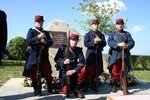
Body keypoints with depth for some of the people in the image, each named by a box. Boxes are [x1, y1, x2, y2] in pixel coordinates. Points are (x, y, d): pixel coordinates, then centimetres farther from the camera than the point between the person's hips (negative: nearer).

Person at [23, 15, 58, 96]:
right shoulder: (31, 31, 2)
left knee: (48, 72, 6)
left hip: (44, 56, 3)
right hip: (33, 56, -3)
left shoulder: (46, 33, 14)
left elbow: (51, 42, 5)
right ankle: (36, 89, 15)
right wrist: (38, 37, -24)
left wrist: (45, 42, -16)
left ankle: (50, 88, 19)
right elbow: (28, 41, -14)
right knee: (33, 74, 2)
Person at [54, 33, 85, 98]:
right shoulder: (63, 48, -5)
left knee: (82, 71, -28)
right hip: (64, 71, -3)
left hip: (74, 71, 3)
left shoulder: (79, 50, -2)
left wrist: (74, 70, -29)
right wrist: (63, 62, -25)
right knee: (65, 92, -17)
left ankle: (77, 90, -9)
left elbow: (82, 62, -14)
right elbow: (56, 59, -4)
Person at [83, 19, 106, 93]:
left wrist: (100, 41, -15)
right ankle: (86, 85, 7)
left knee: (97, 70, 5)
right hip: (90, 54, -4)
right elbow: (86, 44, -7)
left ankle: (93, 85, 18)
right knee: (89, 70, -4)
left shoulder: (101, 35, 15)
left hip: (98, 54, 4)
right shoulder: (88, 34, 4)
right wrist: (93, 42, -19)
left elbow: (104, 44, 5)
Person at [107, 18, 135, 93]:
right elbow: (109, 42, -6)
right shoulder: (112, 34, 12)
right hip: (115, 55, -1)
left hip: (125, 55, 2)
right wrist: (118, 44, -23)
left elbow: (132, 42, 2)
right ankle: (114, 86, 12)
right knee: (114, 72, -1)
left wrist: (127, 46, -21)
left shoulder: (127, 34, 17)